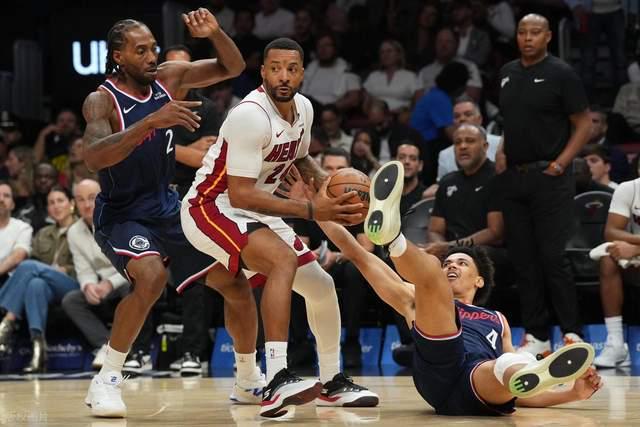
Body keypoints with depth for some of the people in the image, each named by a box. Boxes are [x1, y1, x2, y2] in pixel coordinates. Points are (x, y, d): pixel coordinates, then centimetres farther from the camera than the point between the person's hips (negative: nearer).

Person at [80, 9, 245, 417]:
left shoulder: (168, 77, -4)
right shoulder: (102, 101, -20)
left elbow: (233, 67, 4)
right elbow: (94, 157, -38)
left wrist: (215, 33, -18)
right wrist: (151, 121, -48)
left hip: (168, 206, 6)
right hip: (121, 214, -6)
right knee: (151, 276, -34)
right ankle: (107, 381, -20)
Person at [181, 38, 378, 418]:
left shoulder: (303, 108, 0)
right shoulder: (252, 116, -26)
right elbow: (240, 194, -29)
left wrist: (326, 182, 0)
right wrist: (310, 211, -30)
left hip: (253, 213, 9)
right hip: (211, 208, -9)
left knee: (321, 286, 9)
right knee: (283, 259, -33)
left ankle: (333, 383, 29)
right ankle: (277, 383, -39)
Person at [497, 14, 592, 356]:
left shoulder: (561, 74, -5)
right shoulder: (507, 73, 12)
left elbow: (584, 124, -5)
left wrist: (561, 163, -13)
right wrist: (502, 151, 9)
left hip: (548, 177, -6)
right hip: (513, 176, 6)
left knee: (552, 257, -8)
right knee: (523, 259, 6)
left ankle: (572, 333, 0)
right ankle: (536, 335, 12)